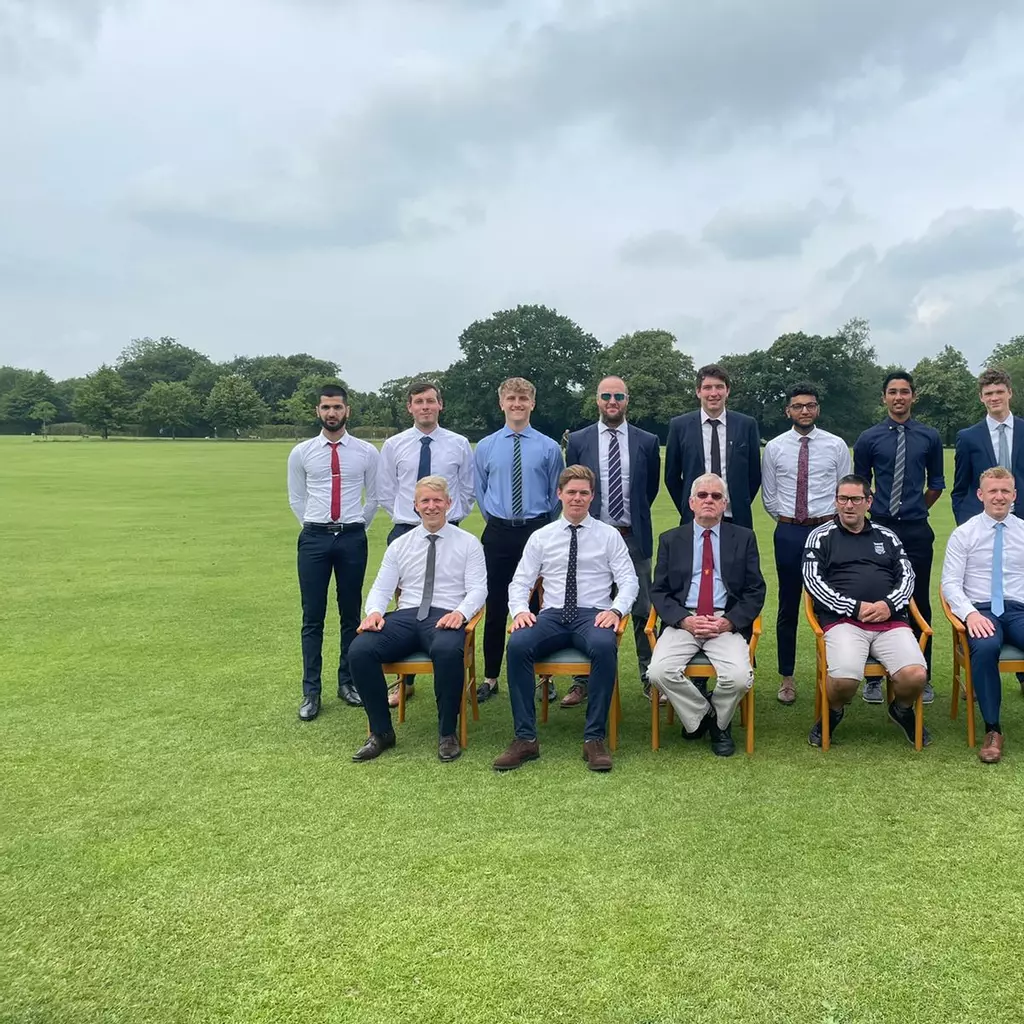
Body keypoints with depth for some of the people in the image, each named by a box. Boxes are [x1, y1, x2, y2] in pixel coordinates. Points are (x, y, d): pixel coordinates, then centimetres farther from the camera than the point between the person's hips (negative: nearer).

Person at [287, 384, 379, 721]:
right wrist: (315, 529, 9)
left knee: (351, 614, 9)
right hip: (314, 538, 0)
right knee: (312, 617, 3)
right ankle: (311, 691, 11)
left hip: (352, 539, 0)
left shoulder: (367, 452, 2)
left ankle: (347, 682, 23)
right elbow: (296, 497, 11)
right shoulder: (301, 452, 3)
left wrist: (357, 528, 9)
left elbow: (373, 496, 10)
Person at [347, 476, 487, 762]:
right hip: (405, 616, 3)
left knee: (448, 651, -40)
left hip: (446, 618, -3)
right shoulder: (399, 545, 18)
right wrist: (374, 611, -9)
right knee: (359, 651, -25)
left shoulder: (468, 543, 9)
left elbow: (477, 589, 1)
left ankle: (447, 733, -19)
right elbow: (381, 588, 14)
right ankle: (381, 732, -8)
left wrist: (460, 612, -20)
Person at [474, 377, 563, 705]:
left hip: (537, 531, -1)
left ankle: (545, 677, 16)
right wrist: (497, 522, 11)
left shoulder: (549, 447, 0)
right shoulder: (486, 447, 4)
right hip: (498, 534, 1)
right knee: (495, 607, 6)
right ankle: (490, 677, 17)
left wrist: (542, 526, 8)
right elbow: (480, 492, 13)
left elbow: (557, 494, 7)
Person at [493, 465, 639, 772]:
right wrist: (520, 610, -10)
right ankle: (525, 738, -22)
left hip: (593, 616, -1)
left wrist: (616, 610, -16)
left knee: (604, 646, -37)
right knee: (517, 644, -30)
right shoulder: (541, 537, 14)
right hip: (552, 615, 2)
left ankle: (594, 739, -25)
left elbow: (628, 580, 4)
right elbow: (520, 583, 12)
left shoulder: (609, 535, 10)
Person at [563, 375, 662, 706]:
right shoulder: (578, 440, 2)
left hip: (634, 539, 0)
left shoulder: (647, 442, 3)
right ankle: (583, 681, 15)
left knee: (643, 611, 6)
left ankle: (650, 679, 16)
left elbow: (651, 489, 13)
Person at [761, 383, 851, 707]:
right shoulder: (774, 448, 3)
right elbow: (768, 496, 9)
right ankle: (787, 678, 16)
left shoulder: (837, 445, 2)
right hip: (788, 532, 1)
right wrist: (785, 519, 5)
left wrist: (831, 521, 2)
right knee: (788, 607, 6)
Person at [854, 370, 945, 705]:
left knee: (919, 602, 5)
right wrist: (874, 509, 8)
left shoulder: (929, 437, 5)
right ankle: (873, 676, 12)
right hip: (880, 528, -1)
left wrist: (915, 510, 14)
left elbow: (936, 484, 15)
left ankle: (922, 677, 15)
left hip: (916, 531, 1)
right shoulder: (869, 438, 1)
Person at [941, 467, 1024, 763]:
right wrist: (971, 613, -17)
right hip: (982, 611, -2)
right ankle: (992, 730, -22)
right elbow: (950, 583, 0)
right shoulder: (964, 534, 6)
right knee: (986, 647, -36)